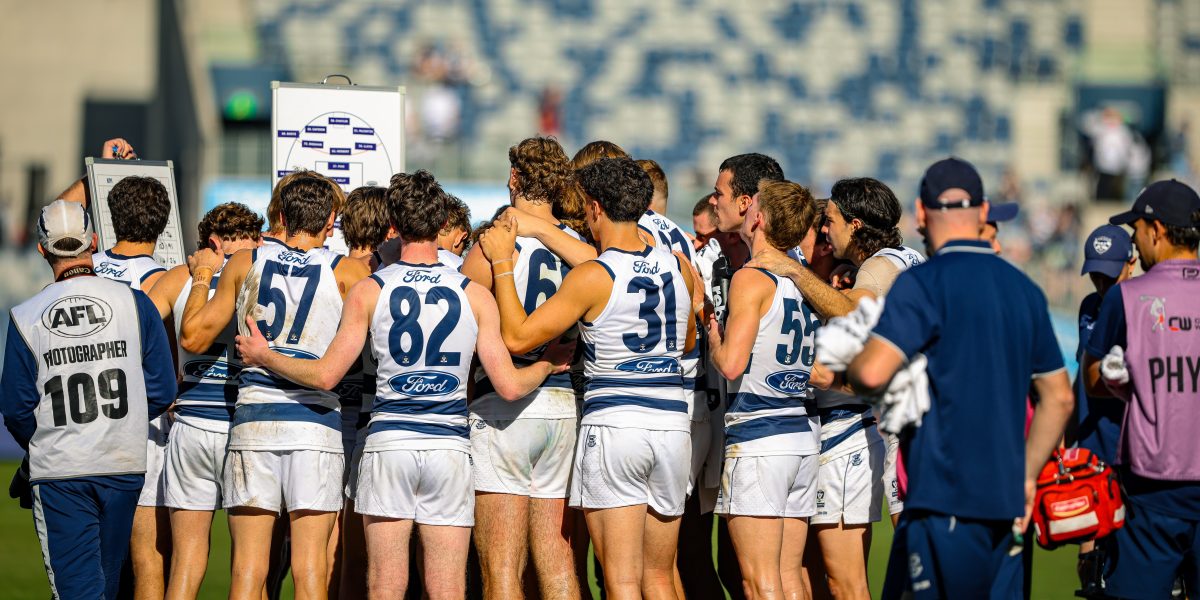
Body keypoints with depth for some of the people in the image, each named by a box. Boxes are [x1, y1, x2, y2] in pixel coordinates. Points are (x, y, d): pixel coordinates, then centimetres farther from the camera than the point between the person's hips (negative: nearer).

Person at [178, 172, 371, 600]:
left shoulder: (244, 264, 7)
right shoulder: (346, 271, 2)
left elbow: (192, 337, 9)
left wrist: (201, 276, 25)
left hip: (253, 422, 1)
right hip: (316, 423, -1)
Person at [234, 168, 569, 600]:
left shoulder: (369, 291, -1)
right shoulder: (474, 295, 2)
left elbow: (326, 375, -1)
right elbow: (509, 386, 0)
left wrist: (264, 357, 16)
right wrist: (549, 366, 22)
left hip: (388, 444, -1)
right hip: (449, 448, 1)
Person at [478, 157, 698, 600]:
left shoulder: (592, 277, -12)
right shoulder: (678, 268, 5)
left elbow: (517, 337, -11)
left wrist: (501, 262, -3)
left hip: (613, 425, -5)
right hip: (672, 424, 5)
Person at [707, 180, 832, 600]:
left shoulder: (752, 280, -10)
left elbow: (731, 364, -19)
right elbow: (824, 375, 10)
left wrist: (714, 341, 2)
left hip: (756, 436, -8)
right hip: (803, 435, 8)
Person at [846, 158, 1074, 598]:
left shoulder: (922, 285, -8)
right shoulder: (1024, 290, 14)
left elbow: (872, 374, -19)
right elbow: (1059, 398, 19)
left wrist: (847, 364, 4)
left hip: (943, 500, -7)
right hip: (1004, 502, 7)